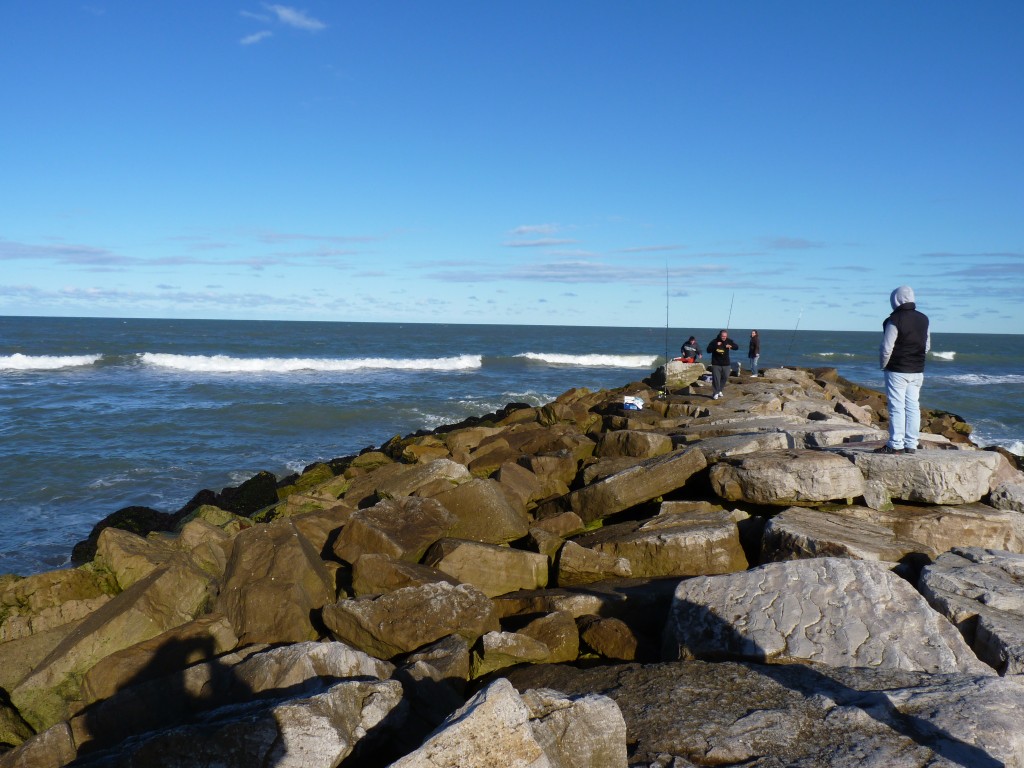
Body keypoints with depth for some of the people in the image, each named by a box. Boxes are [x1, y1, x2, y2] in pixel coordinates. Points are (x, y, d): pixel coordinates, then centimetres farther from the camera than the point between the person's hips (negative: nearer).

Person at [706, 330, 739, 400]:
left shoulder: (729, 341, 0)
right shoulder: (714, 341, -8)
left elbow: (737, 346, -2)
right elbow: (708, 350, -13)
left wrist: (731, 346, -23)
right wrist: (716, 345, -25)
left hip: (726, 364, 3)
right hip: (716, 364, -3)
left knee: (725, 377, 10)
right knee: (716, 378, -6)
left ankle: (719, 390, 28)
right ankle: (716, 393, 1)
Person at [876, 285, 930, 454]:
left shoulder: (895, 320, -14)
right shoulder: (923, 319, 8)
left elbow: (886, 348, -14)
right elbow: (927, 346, 16)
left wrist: (883, 365, 2)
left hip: (897, 370, -7)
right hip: (917, 371, 7)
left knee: (896, 407, -4)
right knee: (913, 406, 8)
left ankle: (896, 444, -3)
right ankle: (911, 445, 11)